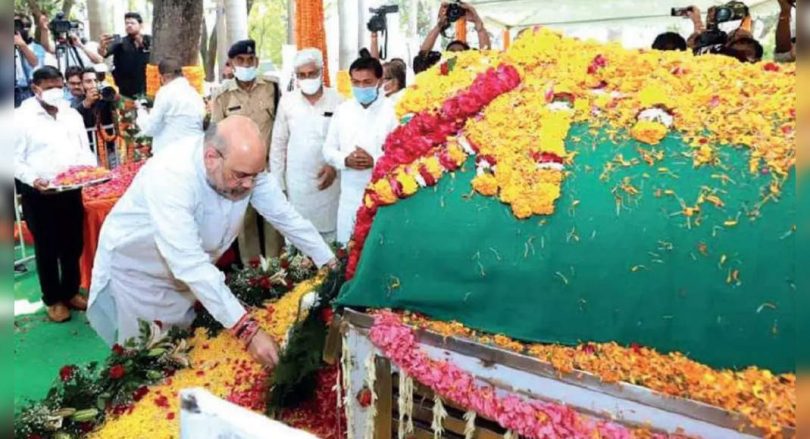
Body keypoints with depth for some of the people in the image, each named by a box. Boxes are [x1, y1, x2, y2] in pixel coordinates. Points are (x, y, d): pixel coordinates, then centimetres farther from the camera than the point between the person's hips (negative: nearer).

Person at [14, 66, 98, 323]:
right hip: (39, 194, -4)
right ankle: (53, 299, 20)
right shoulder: (22, 117, -6)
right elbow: (15, 160, -8)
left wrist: (92, 170, -5)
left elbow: (84, 150, 15)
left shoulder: (72, 115, 10)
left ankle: (71, 292, 29)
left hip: (71, 191, 5)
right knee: (47, 249, 7)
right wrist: (34, 180, -23)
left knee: (73, 246, 13)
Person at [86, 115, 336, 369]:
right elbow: (190, 264, -44)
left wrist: (330, 264, -8)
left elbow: (286, 216, -7)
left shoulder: (245, 164, -19)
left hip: (187, 275, 5)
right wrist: (247, 330, -47)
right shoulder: (171, 175, -38)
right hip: (135, 273, -5)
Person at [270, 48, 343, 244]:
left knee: (330, 235, 6)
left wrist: (336, 165, -12)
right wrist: (277, 184, 3)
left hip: (328, 182, -1)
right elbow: (278, 145, 4)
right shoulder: (287, 101, 1)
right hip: (296, 185, 1)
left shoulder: (337, 100, -2)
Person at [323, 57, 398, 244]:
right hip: (350, 196, 4)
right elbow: (328, 149, 10)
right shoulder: (342, 110, 7)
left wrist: (375, 161, -21)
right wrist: (345, 160, -9)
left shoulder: (392, 111, -6)